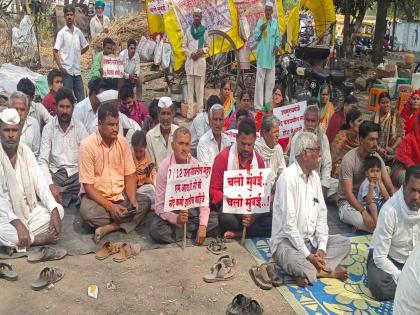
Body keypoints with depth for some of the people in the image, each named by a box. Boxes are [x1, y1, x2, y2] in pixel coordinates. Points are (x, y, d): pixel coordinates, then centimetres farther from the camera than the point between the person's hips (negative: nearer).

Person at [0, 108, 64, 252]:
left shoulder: (26, 151, 1)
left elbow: (39, 182, -3)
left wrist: (54, 210, -18)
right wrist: (17, 223, -33)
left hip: (29, 209, 6)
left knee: (59, 210, -12)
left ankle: (17, 241, -13)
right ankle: (42, 238, -10)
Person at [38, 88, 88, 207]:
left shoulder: (80, 127, -2)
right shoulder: (48, 128, -3)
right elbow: (43, 160, -7)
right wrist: (51, 185, -23)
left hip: (76, 173, 0)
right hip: (55, 173, 0)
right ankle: (72, 196, -4)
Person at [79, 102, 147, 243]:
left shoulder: (123, 142, -2)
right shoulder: (87, 145, -15)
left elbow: (129, 175, 2)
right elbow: (88, 185, -16)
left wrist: (132, 199, -16)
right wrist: (110, 207, -24)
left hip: (121, 194, 4)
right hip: (96, 195, -3)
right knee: (87, 211, -34)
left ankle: (109, 227, -20)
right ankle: (123, 223, -12)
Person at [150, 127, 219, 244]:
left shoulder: (197, 165, -6)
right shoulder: (164, 167, -13)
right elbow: (160, 205, -15)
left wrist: (203, 226, -20)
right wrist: (176, 219, -33)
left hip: (192, 210, 2)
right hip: (170, 211, -2)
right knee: (156, 230, -31)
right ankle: (191, 232, -10)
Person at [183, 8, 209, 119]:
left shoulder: (205, 31, 5)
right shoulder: (188, 30, 7)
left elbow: (207, 47, 11)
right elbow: (184, 47, 8)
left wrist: (202, 51, -10)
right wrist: (191, 54, -8)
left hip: (201, 61, -1)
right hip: (190, 61, 1)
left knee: (200, 88, -1)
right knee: (190, 87, 0)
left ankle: (200, 112, 2)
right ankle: (190, 112, 1)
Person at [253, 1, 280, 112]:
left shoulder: (275, 22, 12)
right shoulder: (260, 21, 0)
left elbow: (278, 37, 17)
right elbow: (255, 37, -2)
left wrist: (276, 46, -2)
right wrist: (260, 29, -20)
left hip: (271, 55, 5)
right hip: (262, 54, -4)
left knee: (270, 80, 6)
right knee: (260, 80, -7)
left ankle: (268, 103, 14)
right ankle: (258, 104, -6)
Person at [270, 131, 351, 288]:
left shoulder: (315, 176, 6)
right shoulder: (289, 177, -19)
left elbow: (321, 214, 5)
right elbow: (289, 224, -22)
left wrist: (322, 247, -8)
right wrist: (308, 255, -21)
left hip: (310, 239, 9)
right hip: (287, 241, -8)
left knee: (344, 243, -4)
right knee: (296, 263, -37)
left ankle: (308, 272, -14)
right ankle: (326, 271, -9)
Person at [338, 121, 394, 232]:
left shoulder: (376, 157, -3)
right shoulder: (349, 159, -21)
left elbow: (389, 185, -6)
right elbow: (348, 193, -25)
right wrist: (364, 212, -37)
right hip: (348, 202, -5)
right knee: (363, 221, -36)